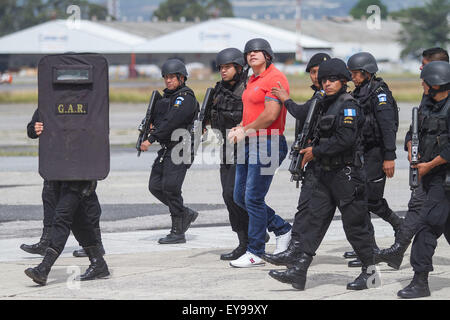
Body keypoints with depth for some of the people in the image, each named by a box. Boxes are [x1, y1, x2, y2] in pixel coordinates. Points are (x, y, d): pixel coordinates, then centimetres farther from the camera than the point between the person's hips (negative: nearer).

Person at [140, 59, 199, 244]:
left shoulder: (186, 98, -12)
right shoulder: (167, 96, 17)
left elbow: (171, 122, -21)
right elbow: (159, 119, 28)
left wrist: (151, 139, -23)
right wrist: (152, 126, 5)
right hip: (166, 149, 9)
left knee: (170, 187, -13)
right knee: (155, 186, 6)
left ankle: (178, 232, -6)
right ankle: (186, 214, 19)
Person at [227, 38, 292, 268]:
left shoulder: (274, 78, -13)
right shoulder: (253, 80, 18)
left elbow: (270, 114, -21)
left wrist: (246, 131, -12)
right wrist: (239, 129, 7)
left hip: (267, 144, -10)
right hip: (250, 144, 10)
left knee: (253, 198, -8)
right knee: (240, 197, 12)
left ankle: (255, 253, 0)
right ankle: (282, 230, 23)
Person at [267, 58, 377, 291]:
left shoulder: (348, 105, -13)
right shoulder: (326, 105, 14)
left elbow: (345, 139, -21)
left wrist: (316, 152, -15)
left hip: (346, 174, -9)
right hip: (326, 173, 9)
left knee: (354, 224, 0)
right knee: (314, 220, 2)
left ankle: (370, 271, 15)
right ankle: (299, 271, -2)